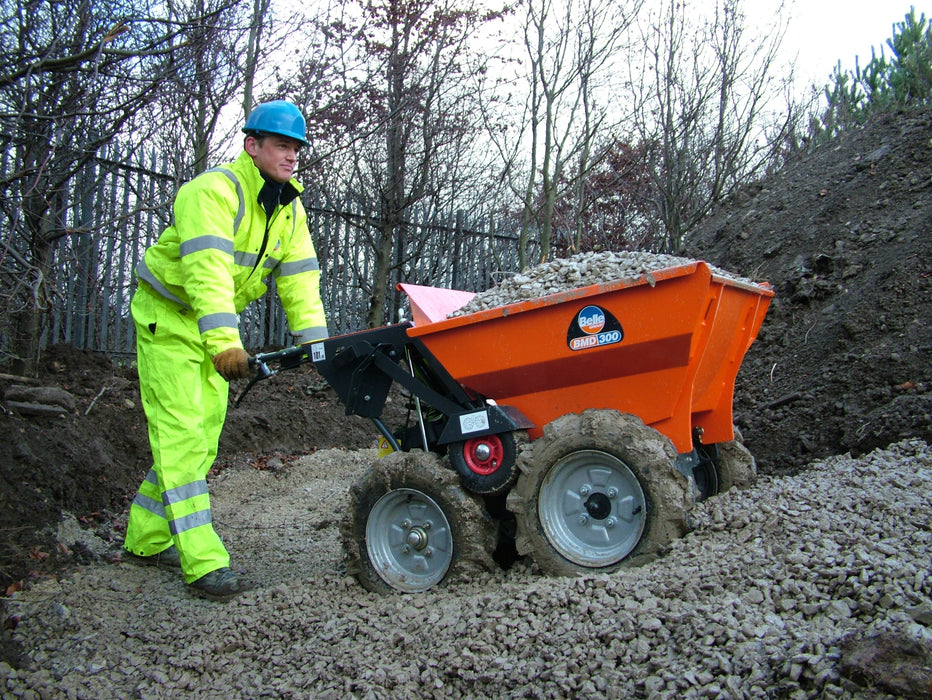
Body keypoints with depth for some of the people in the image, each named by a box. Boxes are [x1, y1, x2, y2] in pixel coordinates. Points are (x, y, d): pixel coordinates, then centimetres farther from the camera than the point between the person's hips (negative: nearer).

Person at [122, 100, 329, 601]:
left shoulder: (289, 208, 3)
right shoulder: (213, 192, -24)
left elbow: (298, 278, -4)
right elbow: (208, 271, -37)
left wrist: (315, 341, -15)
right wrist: (226, 342, -46)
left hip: (213, 326, 9)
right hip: (167, 317, -8)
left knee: (203, 434, 10)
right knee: (181, 433, -13)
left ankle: (147, 539, 25)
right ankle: (203, 563, -15)